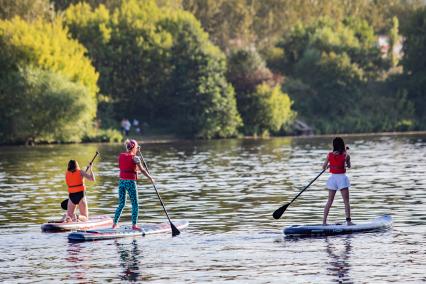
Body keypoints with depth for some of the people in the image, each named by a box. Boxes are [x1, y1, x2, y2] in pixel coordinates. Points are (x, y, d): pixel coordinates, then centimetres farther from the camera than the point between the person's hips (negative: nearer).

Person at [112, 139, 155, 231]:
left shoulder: (121, 156, 5)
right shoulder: (135, 158, -11)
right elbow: (142, 170, -8)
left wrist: (134, 151, 24)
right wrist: (150, 178, 3)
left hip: (122, 181, 6)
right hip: (131, 182, -6)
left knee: (121, 204, 16)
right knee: (135, 204, 5)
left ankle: (114, 223, 16)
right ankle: (134, 225, 2)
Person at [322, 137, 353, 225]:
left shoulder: (330, 155, -1)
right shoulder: (346, 155, -7)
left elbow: (324, 167, 6)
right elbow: (349, 166, 9)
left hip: (333, 178, 3)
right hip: (342, 177, -3)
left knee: (329, 201, 11)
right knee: (346, 201, 0)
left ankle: (324, 221, 10)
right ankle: (348, 220, -9)